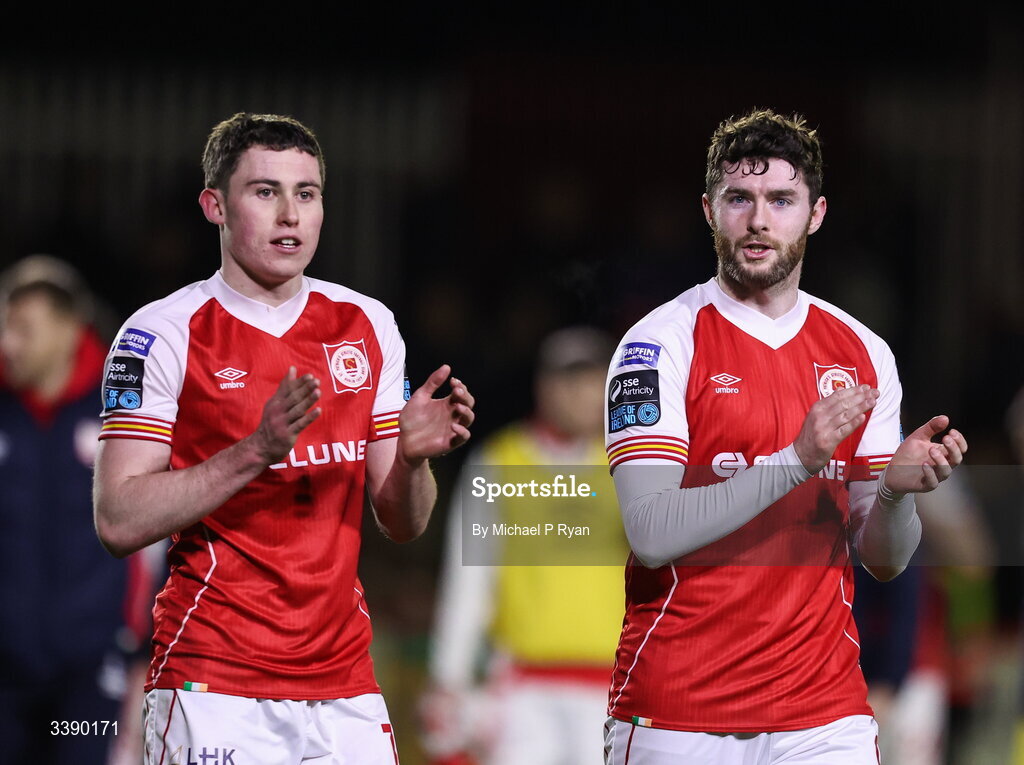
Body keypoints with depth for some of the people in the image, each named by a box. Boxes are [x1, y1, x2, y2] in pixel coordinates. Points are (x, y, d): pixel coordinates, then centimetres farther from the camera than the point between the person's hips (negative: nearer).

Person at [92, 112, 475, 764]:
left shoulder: (368, 326, 10)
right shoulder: (165, 334, -6)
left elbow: (401, 526, 13)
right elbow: (119, 523, -13)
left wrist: (412, 457, -9)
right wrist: (256, 451, -22)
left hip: (344, 685, 4)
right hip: (214, 681, -4)